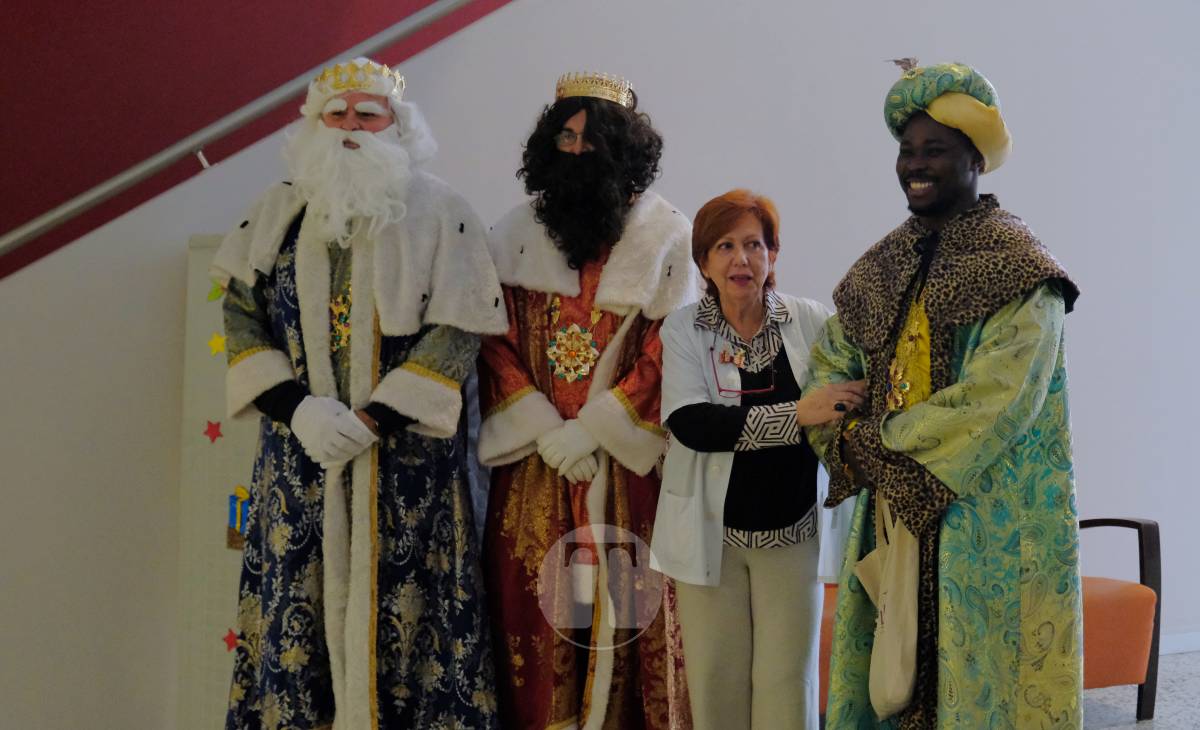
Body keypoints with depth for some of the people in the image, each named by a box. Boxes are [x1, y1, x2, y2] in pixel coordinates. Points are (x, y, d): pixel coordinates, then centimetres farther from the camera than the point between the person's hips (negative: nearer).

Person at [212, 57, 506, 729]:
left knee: (400, 610, -1)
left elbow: (460, 328, -8)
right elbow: (241, 312, 6)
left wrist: (371, 420, -16)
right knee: (300, 606, 5)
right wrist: (296, 407, -10)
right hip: (300, 452, 3)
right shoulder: (280, 211, 10)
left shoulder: (439, 212, -1)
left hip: (407, 452, -3)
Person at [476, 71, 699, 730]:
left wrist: (593, 429, -12)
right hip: (535, 459, 2)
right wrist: (547, 432, -8)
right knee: (535, 612, 1)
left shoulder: (666, 237, 2)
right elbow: (494, 344, 3)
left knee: (624, 611, -1)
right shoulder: (517, 234, 8)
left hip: (628, 462, -1)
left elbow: (667, 354, -4)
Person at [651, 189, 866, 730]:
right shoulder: (683, 330, -4)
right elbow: (689, 423, -19)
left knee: (787, 683, 5)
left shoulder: (811, 321, -1)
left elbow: (859, 391, 8)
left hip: (793, 531, 1)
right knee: (716, 681, 8)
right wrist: (796, 413, -26)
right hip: (712, 532, 0)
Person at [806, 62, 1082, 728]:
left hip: (989, 517, -6)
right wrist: (846, 443, -8)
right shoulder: (885, 264, 11)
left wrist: (878, 442, -12)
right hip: (894, 511, 6)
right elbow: (830, 366, 11)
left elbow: (995, 401, -18)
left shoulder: (1017, 267, -9)